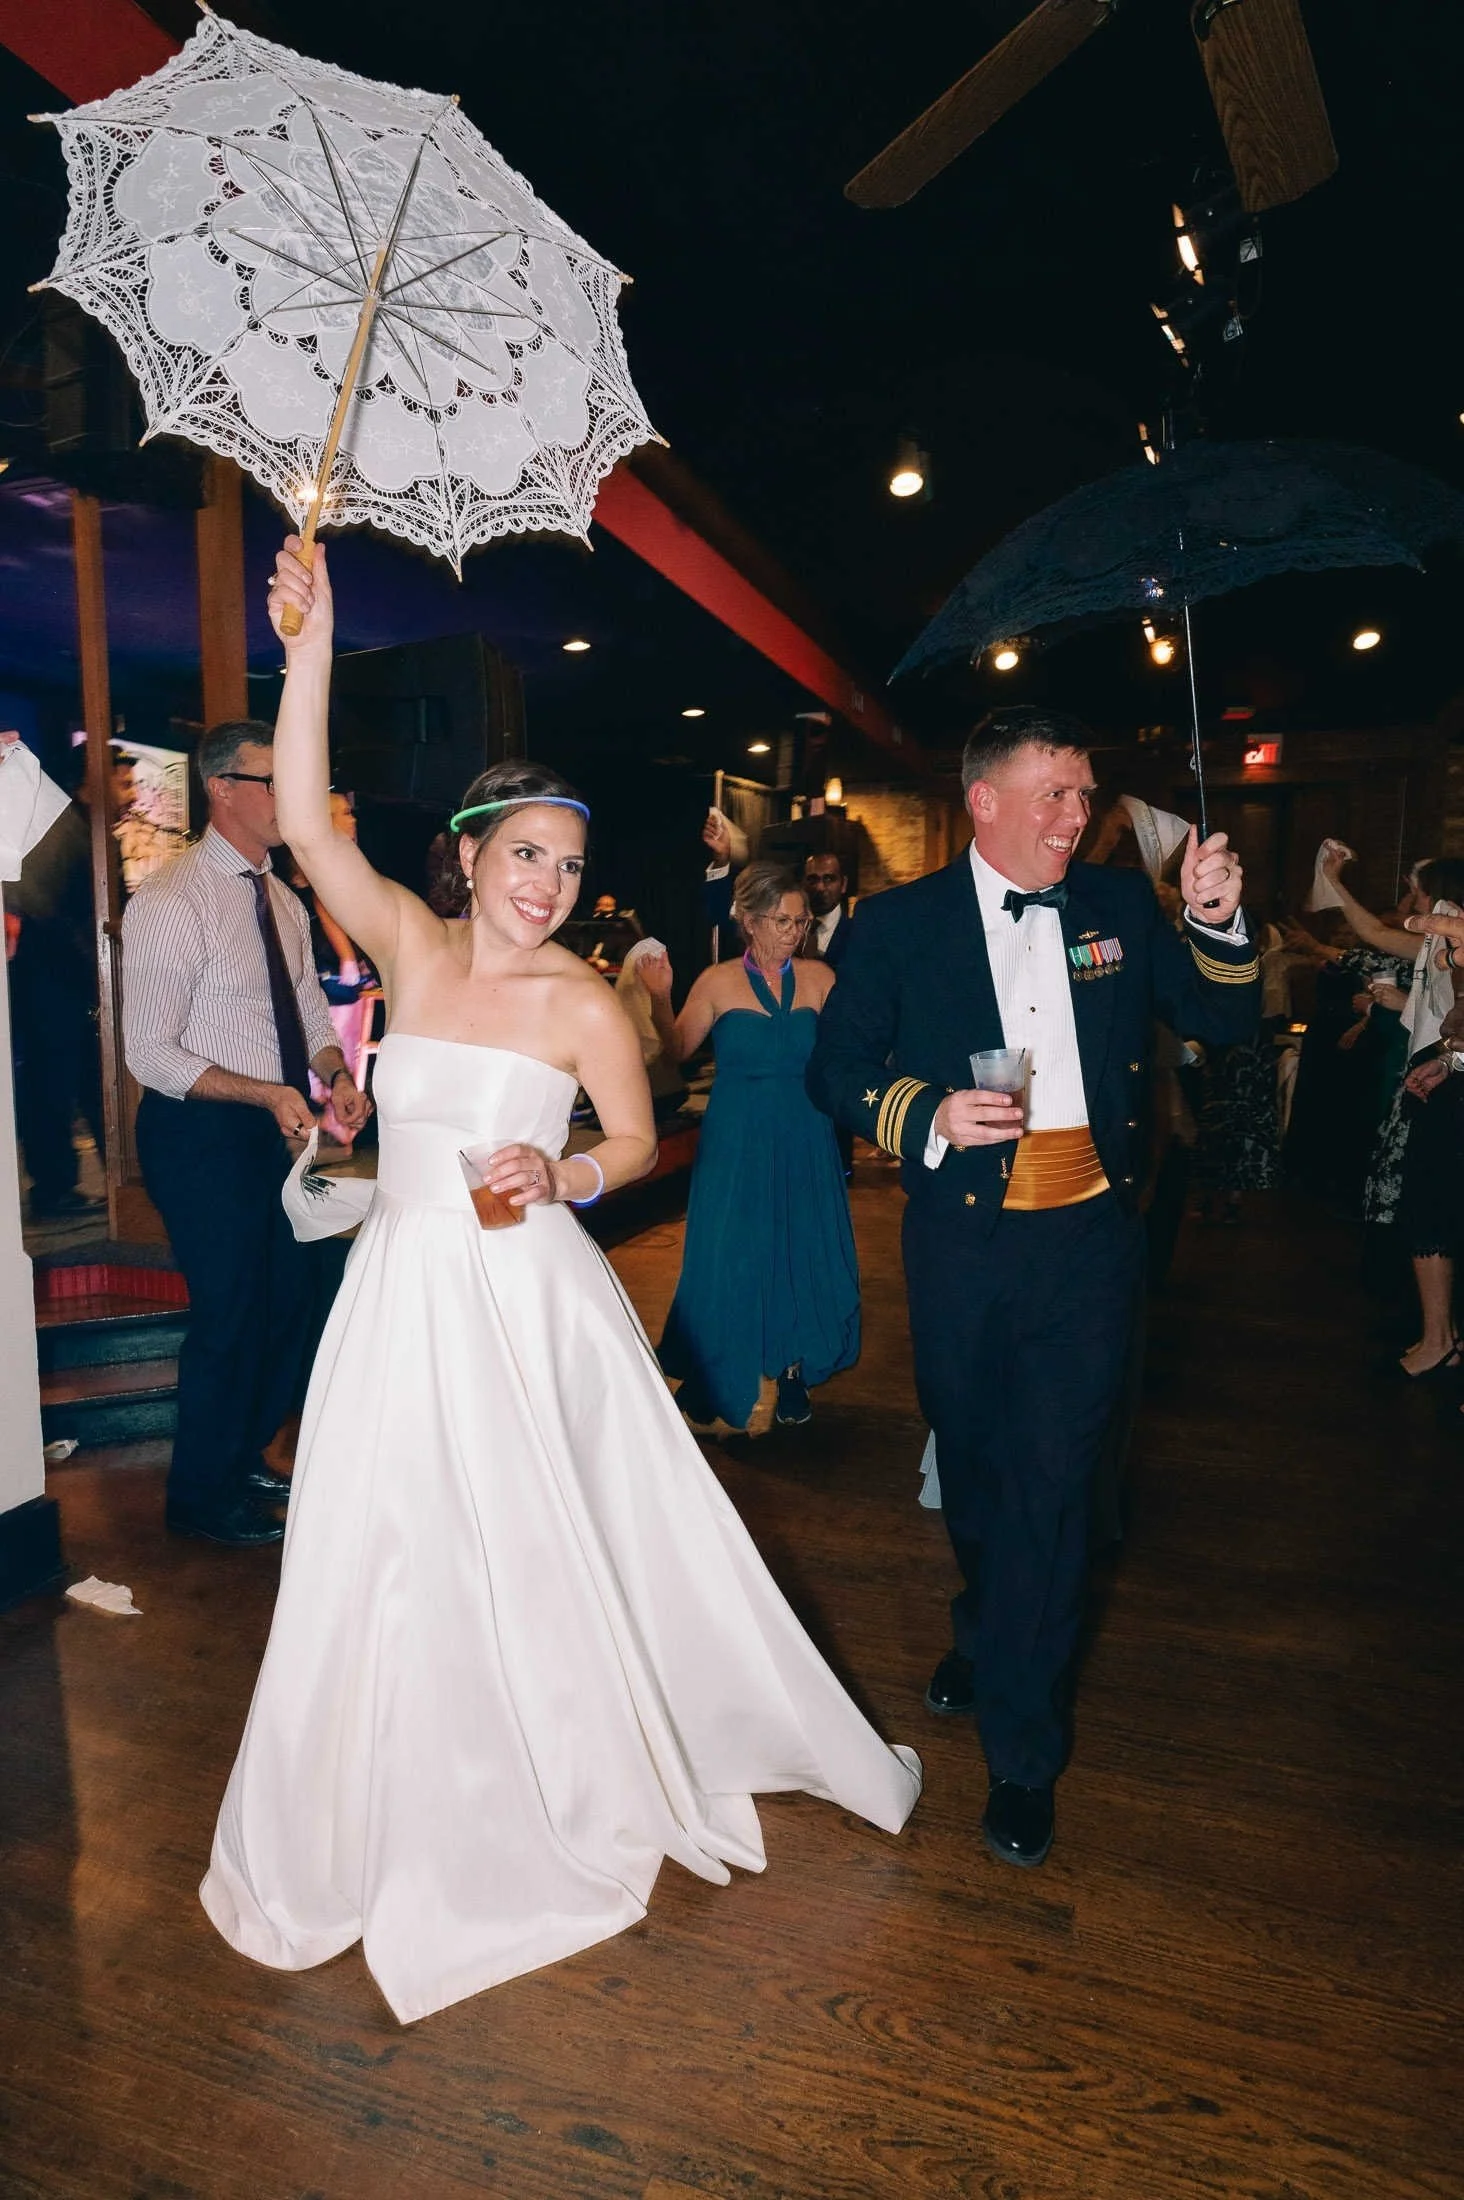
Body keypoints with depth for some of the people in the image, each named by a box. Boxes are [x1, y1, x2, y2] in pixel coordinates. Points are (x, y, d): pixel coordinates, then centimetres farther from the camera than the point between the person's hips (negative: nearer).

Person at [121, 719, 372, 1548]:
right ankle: (203, 1496, 26)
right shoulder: (170, 902, -18)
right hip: (203, 1134, -8)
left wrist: (337, 1075, -8)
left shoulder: (281, 898, 8)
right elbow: (151, 1053, -20)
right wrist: (266, 1093, -28)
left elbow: (309, 1005, 12)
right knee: (230, 1315, 2)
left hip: (279, 1120, 8)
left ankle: (245, 1457, 40)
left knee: (292, 1295, 17)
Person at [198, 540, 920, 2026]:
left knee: (549, 1550, 9)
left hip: (526, 1305, -3)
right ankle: (409, 1815, 38)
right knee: (393, 1554, 13)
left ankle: (591, 1780, 36)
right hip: (402, 1295, 3)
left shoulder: (585, 1003, -7)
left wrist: (561, 1172, -17)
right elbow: (307, 829, -13)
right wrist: (309, 653, -20)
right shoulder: (410, 944, -1)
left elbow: (638, 1142, 2)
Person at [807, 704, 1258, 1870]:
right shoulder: (899, 924, -3)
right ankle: (988, 1633, 50)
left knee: (1053, 1486, 2)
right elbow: (838, 1070, -1)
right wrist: (929, 1114, -18)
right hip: (964, 1246, 0)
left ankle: (1024, 1749, 20)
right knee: (973, 1466, 19)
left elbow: (1223, 1023, 4)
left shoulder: (1121, 905, 3)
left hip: (1089, 1243, 0)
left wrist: (1216, 922, -14)